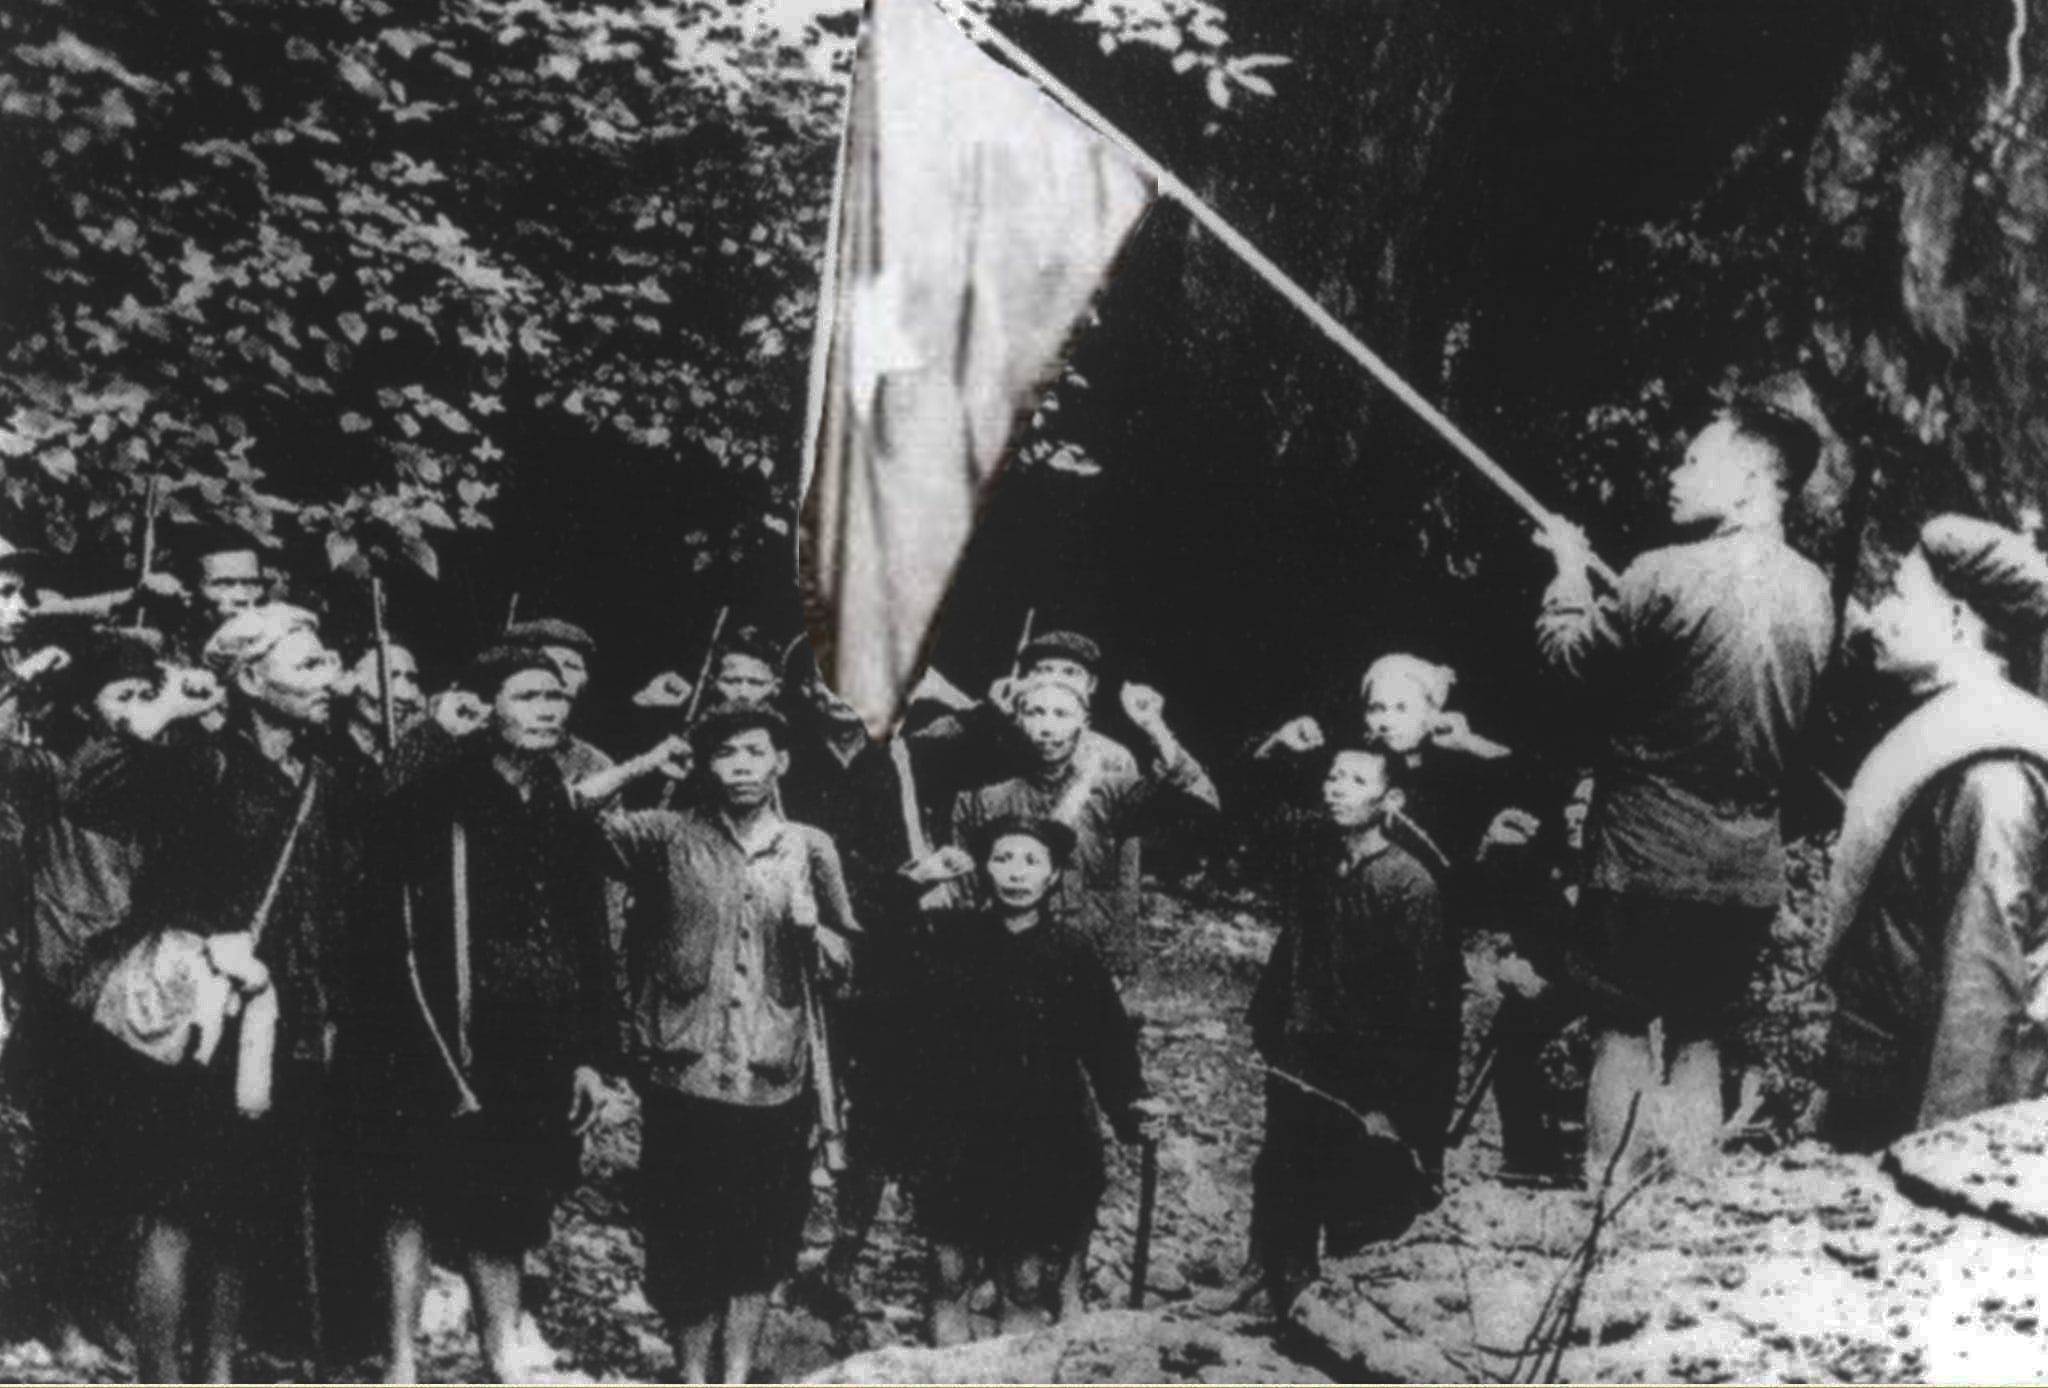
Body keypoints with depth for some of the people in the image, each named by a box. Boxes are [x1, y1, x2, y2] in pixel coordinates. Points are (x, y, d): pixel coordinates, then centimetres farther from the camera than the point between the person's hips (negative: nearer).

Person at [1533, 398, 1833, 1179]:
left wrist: (1570, 572, 13)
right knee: (1699, 1043, 13)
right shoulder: (1812, 593, 2)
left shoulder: (1669, 576, -17)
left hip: (1649, 857, -5)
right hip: (1749, 867, 5)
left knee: (1621, 1033, 6)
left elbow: (1569, 654, -5)